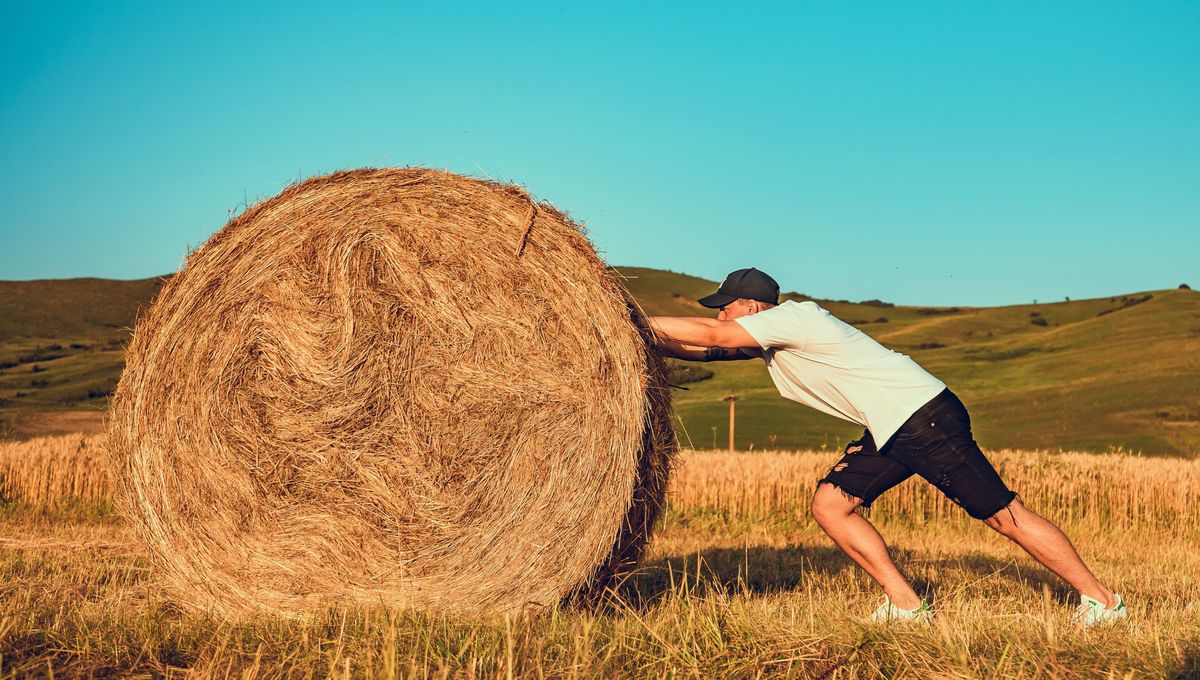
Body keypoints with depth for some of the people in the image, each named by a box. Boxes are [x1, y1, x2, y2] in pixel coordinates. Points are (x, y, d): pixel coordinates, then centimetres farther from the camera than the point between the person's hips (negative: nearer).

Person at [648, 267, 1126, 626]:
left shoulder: (791, 317, -14)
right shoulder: (767, 339, 13)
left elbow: (709, 337, -21)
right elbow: (706, 351, 14)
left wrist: (639, 323, -14)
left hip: (925, 417, -9)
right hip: (890, 432, 9)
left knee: (1004, 515, -4)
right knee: (830, 504, 1)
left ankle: (1100, 601, 7)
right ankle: (906, 605, 6)